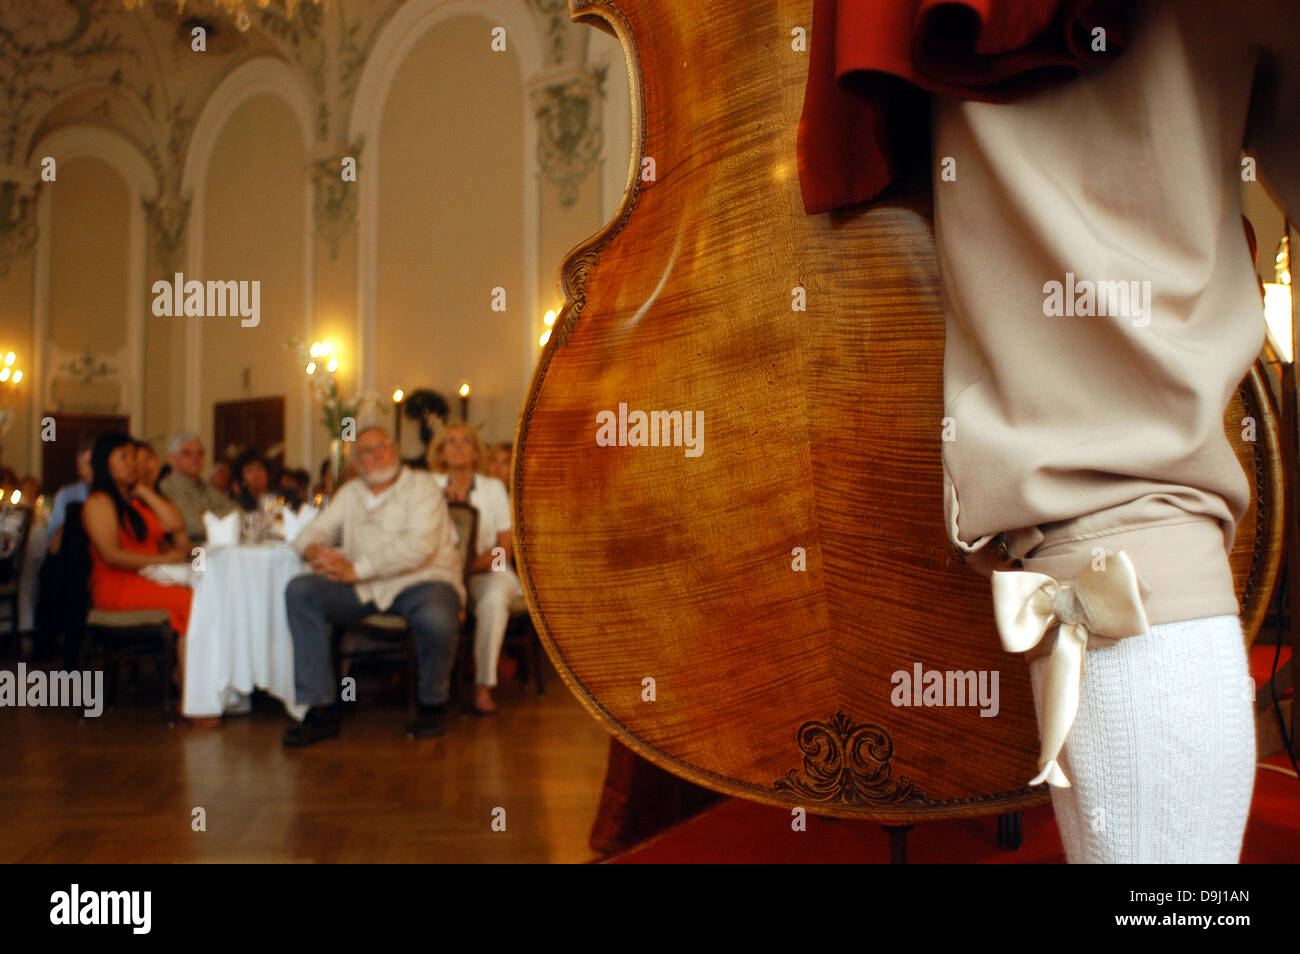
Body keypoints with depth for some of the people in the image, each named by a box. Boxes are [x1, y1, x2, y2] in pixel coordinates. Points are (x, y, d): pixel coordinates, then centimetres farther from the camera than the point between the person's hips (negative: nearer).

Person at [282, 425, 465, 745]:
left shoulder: (422, 486, 1)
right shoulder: (350, 493, 20)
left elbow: (419, 546, -14)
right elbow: (313, 531, 16)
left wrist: (356, 569, -18)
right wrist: (315, 550, -11)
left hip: (420, 580, -5)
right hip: (362, 589, 5)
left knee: (435, 619, -38)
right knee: (300, 591, -17)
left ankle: (433, 704, -5)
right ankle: (321, 709, -15)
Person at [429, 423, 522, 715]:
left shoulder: (493, 487, 10)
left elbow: (505, 548, 2)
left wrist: (470, 566, -13)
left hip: (488, 571, -1)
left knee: (493, 599, -37)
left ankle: (484, 687, -28)